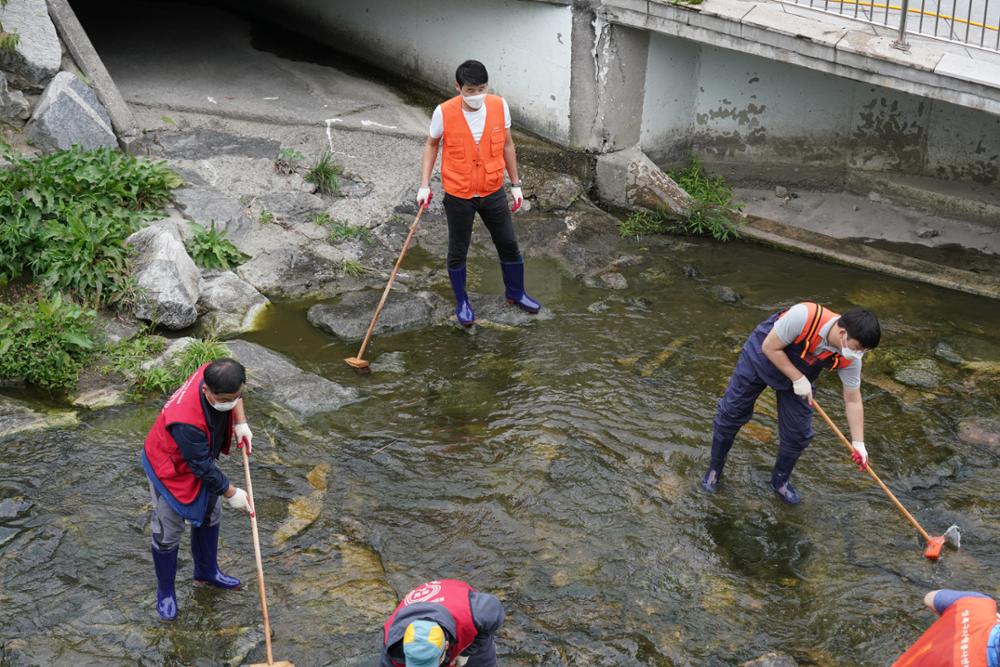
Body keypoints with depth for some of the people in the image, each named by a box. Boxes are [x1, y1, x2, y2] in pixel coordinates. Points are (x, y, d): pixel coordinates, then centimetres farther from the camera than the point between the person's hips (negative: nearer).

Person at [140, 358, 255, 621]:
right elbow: (203, 468, -30)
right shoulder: (186, 421, -46)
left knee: (210, 515, 23)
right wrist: (231, 494, -18)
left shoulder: (214, 375, -27)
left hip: (200, 459, 8)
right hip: (171, 469, -8)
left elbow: (235, 394, 2)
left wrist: (241, 423, -8)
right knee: (168, 533, 5)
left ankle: (207, 572, 46)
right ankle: (165, 592, 29)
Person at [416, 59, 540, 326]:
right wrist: (424, 185, -5)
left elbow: (507, 144, 3)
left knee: (509, 244, 15)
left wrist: (516, 184, 8)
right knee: (458, 251, 12)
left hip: (493, 192, 2)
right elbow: (431, 145, -1)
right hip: (458, 196, -2)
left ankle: (515, 293, 39)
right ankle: (462, 302, 34)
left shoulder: (499, 106, -12)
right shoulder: (444, 113, -19)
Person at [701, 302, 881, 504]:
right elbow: (770, 347, -28)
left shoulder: (850, 359, -25)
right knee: (731, 413, 4)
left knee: (798, 433, 3)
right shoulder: (803, 316, -42)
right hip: (762, 356, -4)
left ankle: (780, 481, 29)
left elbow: (853, 400, -13)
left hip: (800, 375, 4)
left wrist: (858, 444, -15)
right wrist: (798, 379, -29)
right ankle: (714, 469, 27)